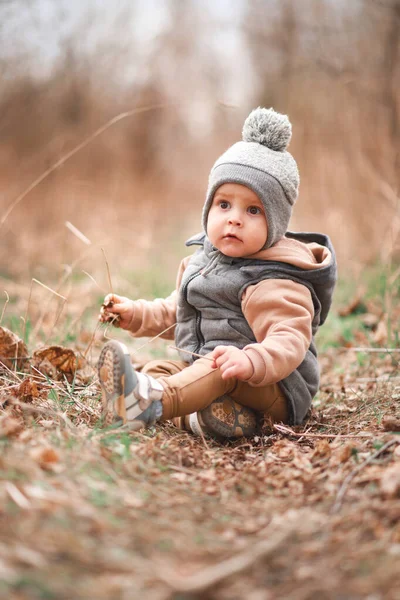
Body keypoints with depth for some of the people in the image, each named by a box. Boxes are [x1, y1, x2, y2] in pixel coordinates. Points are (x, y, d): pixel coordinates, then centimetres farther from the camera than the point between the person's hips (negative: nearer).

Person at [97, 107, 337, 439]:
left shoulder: (275, 283, -15)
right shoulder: (201, 261, 12)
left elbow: (289, 343, -28)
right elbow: (175, 312, 28)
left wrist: (251, 362, -48)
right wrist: (134, 313, 14)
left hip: (275, 389, -9)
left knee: (226, 369, -36)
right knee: (158, 368, -9)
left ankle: (153, 400, -61)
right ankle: (196, 415, -38)